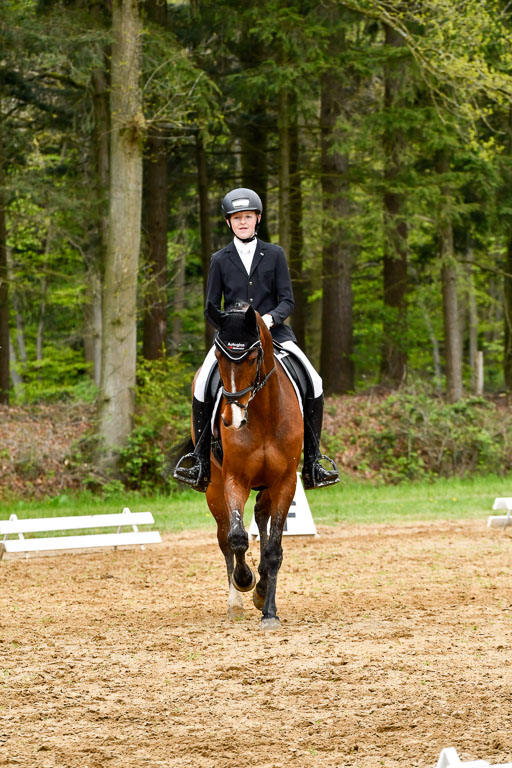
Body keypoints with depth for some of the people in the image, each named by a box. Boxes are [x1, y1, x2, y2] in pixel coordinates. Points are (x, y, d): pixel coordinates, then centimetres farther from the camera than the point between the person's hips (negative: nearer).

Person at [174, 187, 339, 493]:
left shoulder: (275, 255, 7)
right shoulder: (220, 260, 7)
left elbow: (288, 300, 2)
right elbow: (211, 309, 8)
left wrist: (271, 317, -18)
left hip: (273, 331, 0)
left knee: (314, 383, -18)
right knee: (203, 384, -25)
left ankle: (312, 462, -8)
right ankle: (201, 459, -13)